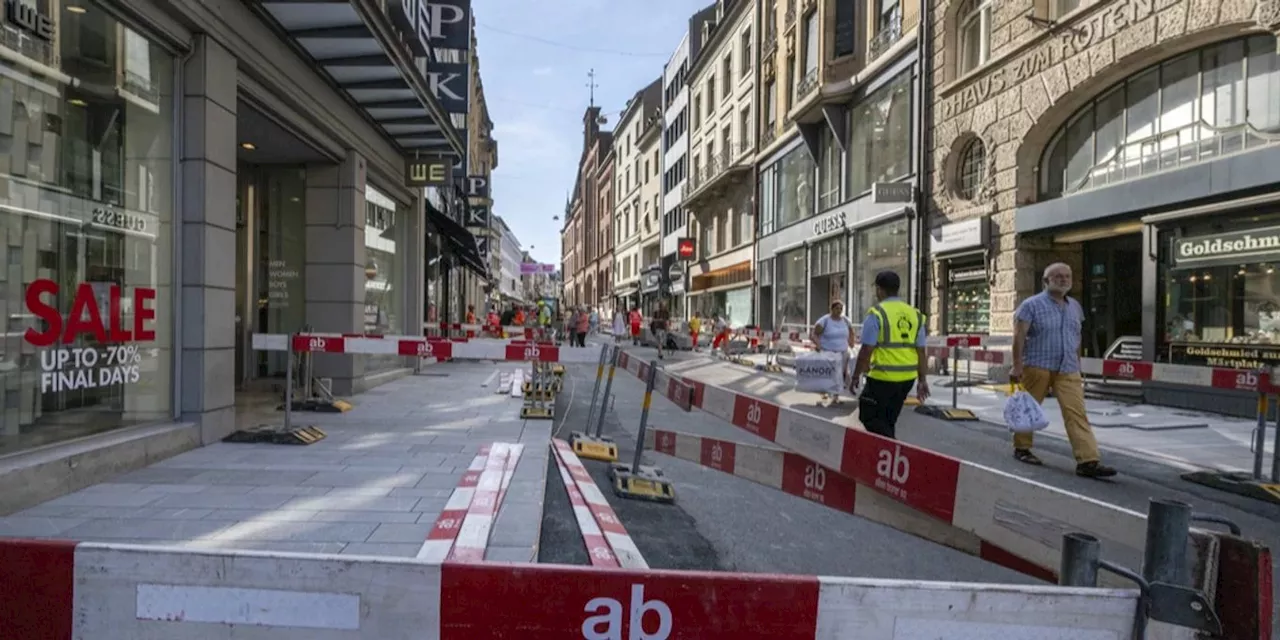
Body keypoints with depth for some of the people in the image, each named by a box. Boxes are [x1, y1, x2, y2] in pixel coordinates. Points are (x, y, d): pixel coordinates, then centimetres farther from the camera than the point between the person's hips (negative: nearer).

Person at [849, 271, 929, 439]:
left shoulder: (876, 313, -10)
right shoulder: (915, 314, 8)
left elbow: (866, 351, -13)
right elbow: (921, 351, 9)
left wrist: (855, 376, -4)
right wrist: (922, 380, 15)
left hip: (883, 377, -7)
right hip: (907, 378, 7)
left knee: (869, 417, 5)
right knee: (888, 420, 19)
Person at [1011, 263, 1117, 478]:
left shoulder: (1075, 306, 14)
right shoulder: (1032, 305, -5)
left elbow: (1077, 339, 21)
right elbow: (1019, 337, -10)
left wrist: (1078, 366, 19)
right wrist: (1017, 366, -16)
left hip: (1068, 370, 5)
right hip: (1037, 367, -4)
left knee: (1077, 413, -6)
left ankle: (1088, 461, -10)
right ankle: (1021, 448, 22)